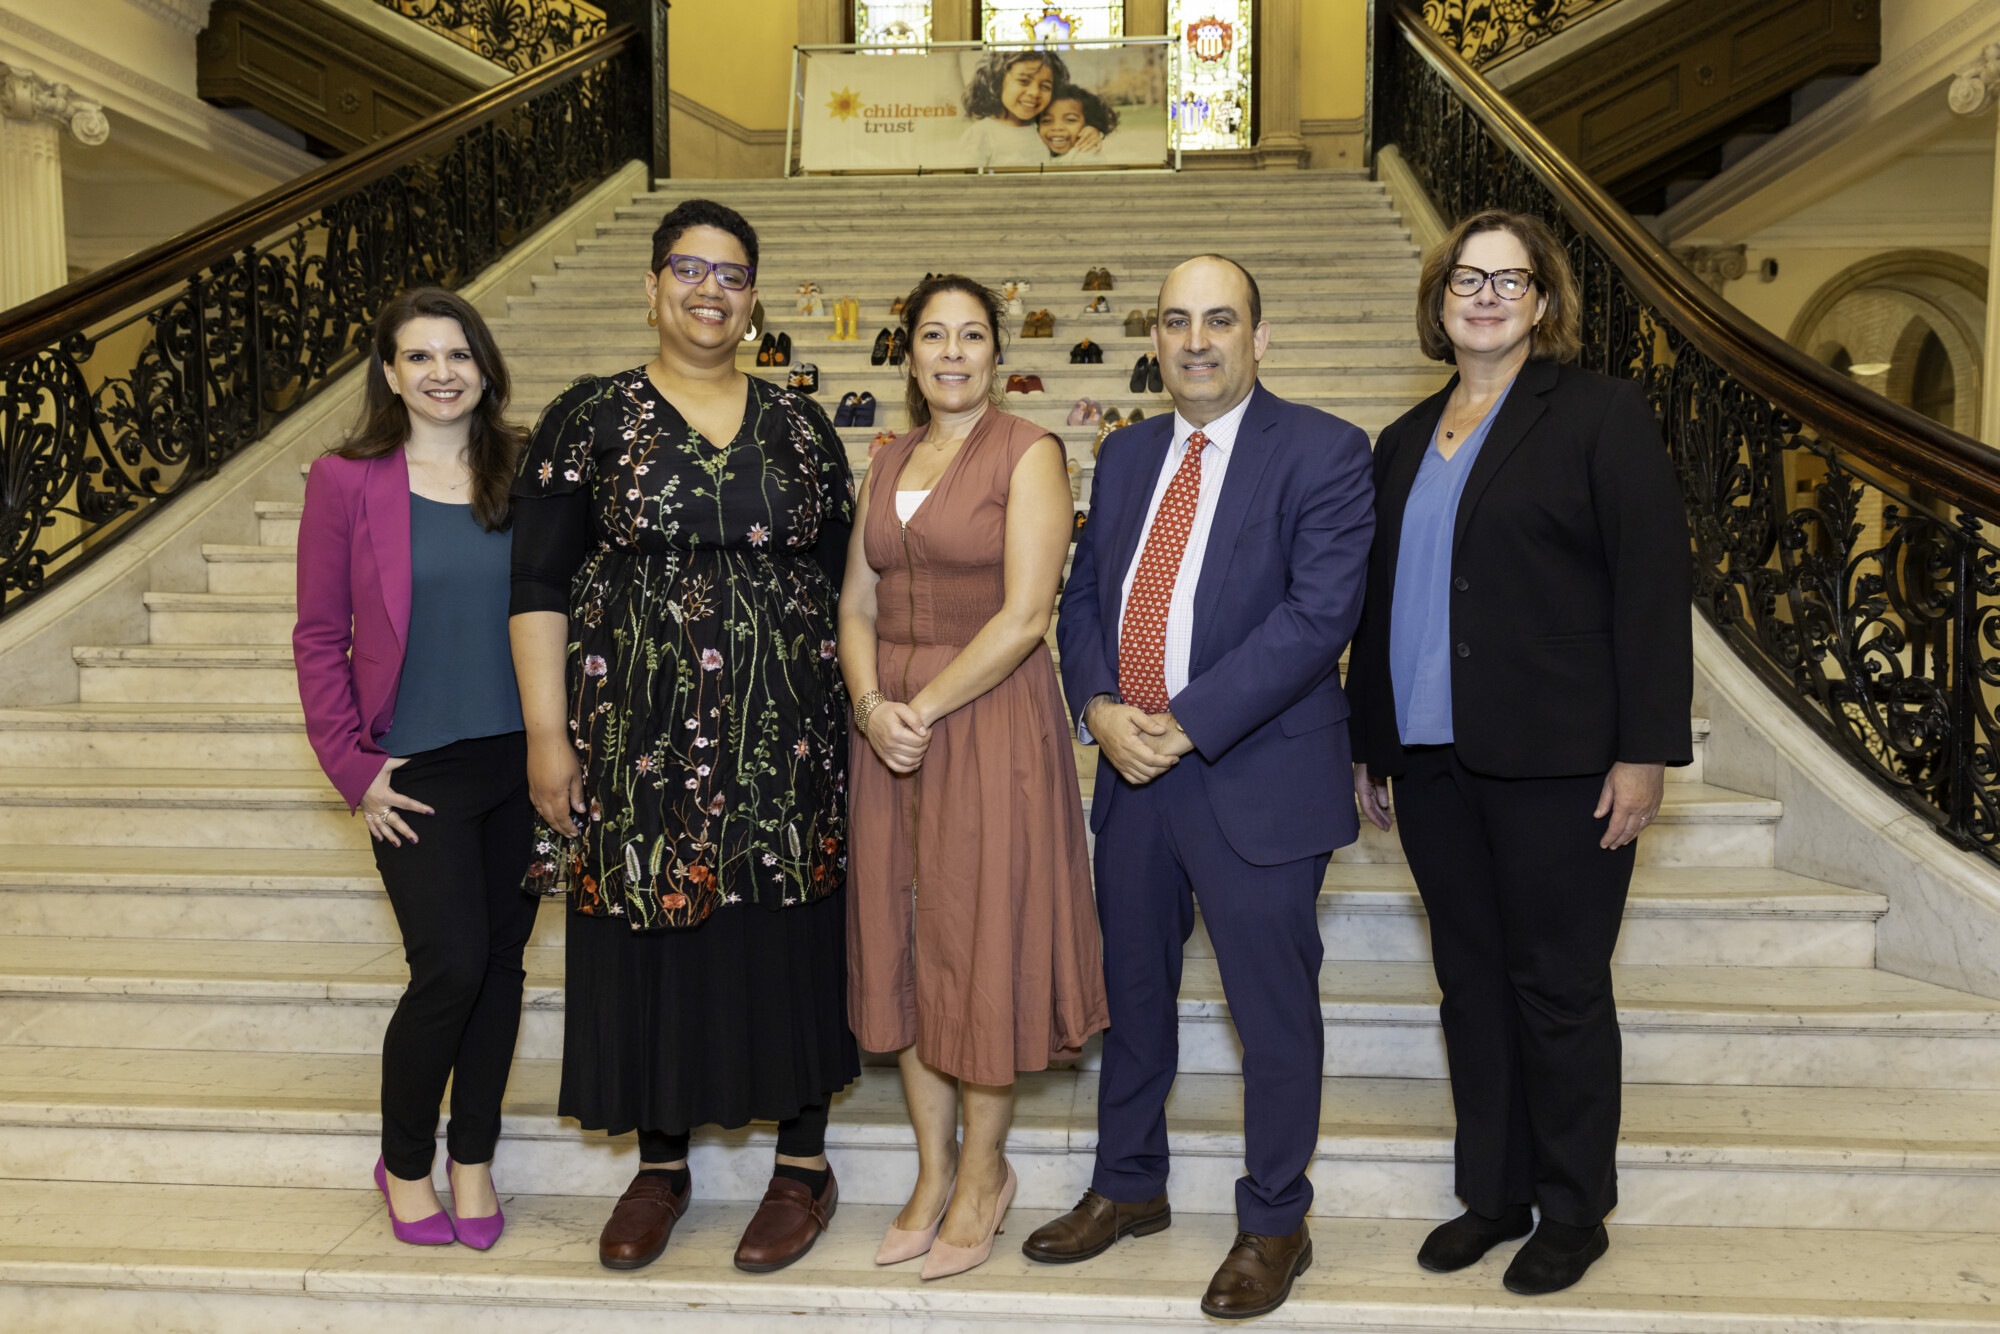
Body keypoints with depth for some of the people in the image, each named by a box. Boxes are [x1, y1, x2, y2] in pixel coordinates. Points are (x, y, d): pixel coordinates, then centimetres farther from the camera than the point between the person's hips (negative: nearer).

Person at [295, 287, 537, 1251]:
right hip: (419, 771, -3)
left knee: (502, 962, 10)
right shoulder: (348, 482, -3)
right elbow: (319, 637, -1)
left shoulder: (522, 474, 5)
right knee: (451, 964, -5)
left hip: (523, 762, 3)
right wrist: (353, 767, -6)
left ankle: (473, 1157, 28)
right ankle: (405, 1161, 20)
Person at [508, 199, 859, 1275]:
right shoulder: (589, 418, 1)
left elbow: (841, 576, 12)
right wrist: (547, 733, -7)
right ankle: (661, 1164, 29)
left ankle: (803, 1165, 26)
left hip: (783, 739, 2)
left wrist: (845, 706, 8)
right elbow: (538, 584, -2)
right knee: (648, 939, 8)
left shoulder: (800, 426, 8)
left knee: (789, 937, 8)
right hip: (639, 736, -1)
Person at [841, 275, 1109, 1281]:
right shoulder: (888, 463, 13)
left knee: (981, 940, 2)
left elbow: (1025, 615, -14)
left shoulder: (1028, 453, -6)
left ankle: (984, 1170, 22)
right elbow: (857, 604, 10)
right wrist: (872, 704, -7)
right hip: (891, 728, 6)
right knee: (901, 942, 10)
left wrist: (927, 705, -14)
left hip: (991, 722, -6)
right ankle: (934, 1168, 26)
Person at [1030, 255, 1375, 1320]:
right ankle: (1129, 1185, 37)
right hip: (1130, 770, 6)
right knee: (1131, 991, 17)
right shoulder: (1126, 454, 12)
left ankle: (1273, 1224, 27)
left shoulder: (1322, 452, -7)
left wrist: (1188, 723, -19)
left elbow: (1320, 611, -17)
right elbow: (1084, 593, 12)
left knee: (1274, 1013, 7)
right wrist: (1100, 708, -7)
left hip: (1257, 780, -5)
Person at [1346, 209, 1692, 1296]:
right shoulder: (1406, 440, 15)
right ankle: (1492, 1195, 28)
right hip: (1432, 759, 6)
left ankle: (1574, 1214, 22)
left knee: (1558, 989, 5)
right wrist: (1364, 742, 16)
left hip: (1556, 760, -5)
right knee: (1471, 982, 13)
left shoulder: (1601, 414, -2)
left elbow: (1653, 587, -8)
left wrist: (1645, 752, -13)